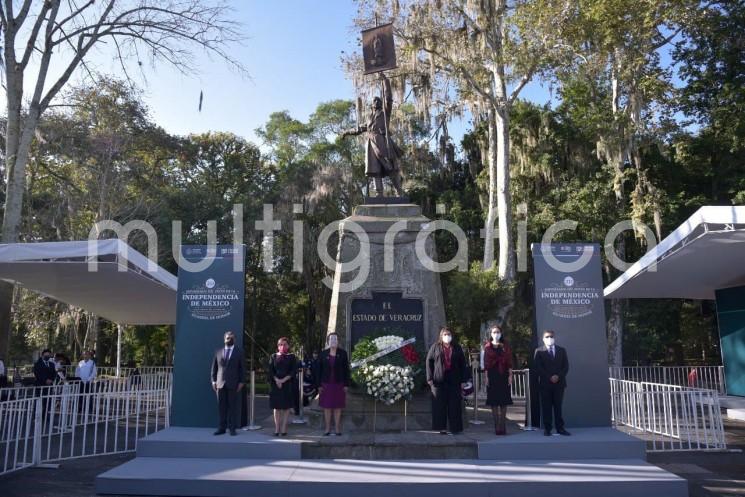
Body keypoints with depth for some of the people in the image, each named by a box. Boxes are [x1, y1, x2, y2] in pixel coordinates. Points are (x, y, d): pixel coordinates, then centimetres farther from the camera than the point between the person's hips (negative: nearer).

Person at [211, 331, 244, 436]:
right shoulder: (218, 352, 12)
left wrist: (241, 382, -3)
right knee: (221, 407, 2)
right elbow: (214, 368, 12)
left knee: (233, 406, -2)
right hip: (220, 383, 2)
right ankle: (222, 428, 8)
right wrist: (213, 380, 4)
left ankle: (232, 428, 3)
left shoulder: (239, 352, 7)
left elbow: (241, 368, 4)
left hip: (233, 384, -2)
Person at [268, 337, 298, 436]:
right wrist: (276, 380, -13)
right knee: (276, 406, 1)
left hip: (287, 385, -1)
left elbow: (294, 371, -3)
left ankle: (284, 428, 3)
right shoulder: (274, 356, 9)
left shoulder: (291, 357, 5)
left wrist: (284, 380, -15)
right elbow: (270, 371, 2)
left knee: (286, 406, -1)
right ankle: (277, 428, 5)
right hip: (275, 384, 1)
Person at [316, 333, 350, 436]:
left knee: (337, 407, 4)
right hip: (326, 384, 1)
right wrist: (319, 385, -2)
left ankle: (337, 429, 11)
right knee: (327, 407, 4)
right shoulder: (323, 353, 2)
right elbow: (319, 370, 3)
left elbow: (346, 369, 1)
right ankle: (328, 429, 13)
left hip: (339, 384, -1)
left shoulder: (343, 353, 1)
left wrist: (346, 385, -4)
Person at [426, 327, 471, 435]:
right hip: (439, 380, -1)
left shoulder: (457, 348, 11)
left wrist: (463, 380, 3)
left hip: (454, 380, 2)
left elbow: (463, 364, 10)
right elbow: (429, 362, 2)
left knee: (454, 405, 3)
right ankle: (441, 428, 9)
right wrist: (430, 378, -6)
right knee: (440, 405, 1)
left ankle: (455, 427, 11)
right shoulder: (435, 347, 5)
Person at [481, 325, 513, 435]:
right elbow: (485, 363, 1)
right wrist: (486, 376, -6)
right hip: (492, 375, -1)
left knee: (504, 402, 1)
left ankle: (503, 426, 5)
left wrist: (510, 376, -4)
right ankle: (497, 426, 4)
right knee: (493, 402, -1)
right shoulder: (487, 346, 5)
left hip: (503, 375, 1)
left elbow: (509, 362, 5)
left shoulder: (505, 346, 8)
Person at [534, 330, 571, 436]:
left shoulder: (562, 350, 12)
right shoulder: (539, 351, 4)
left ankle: (560, 428, 7)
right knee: (546, 407, 1)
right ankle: (547, 428, 5)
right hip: (545, 384, -2)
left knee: (558, 406, 3)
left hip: (559, 383, 2)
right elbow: (537, 368, -4)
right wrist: (549, 377, -12)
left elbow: (566, 366, 7)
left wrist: (558, 376, -8)